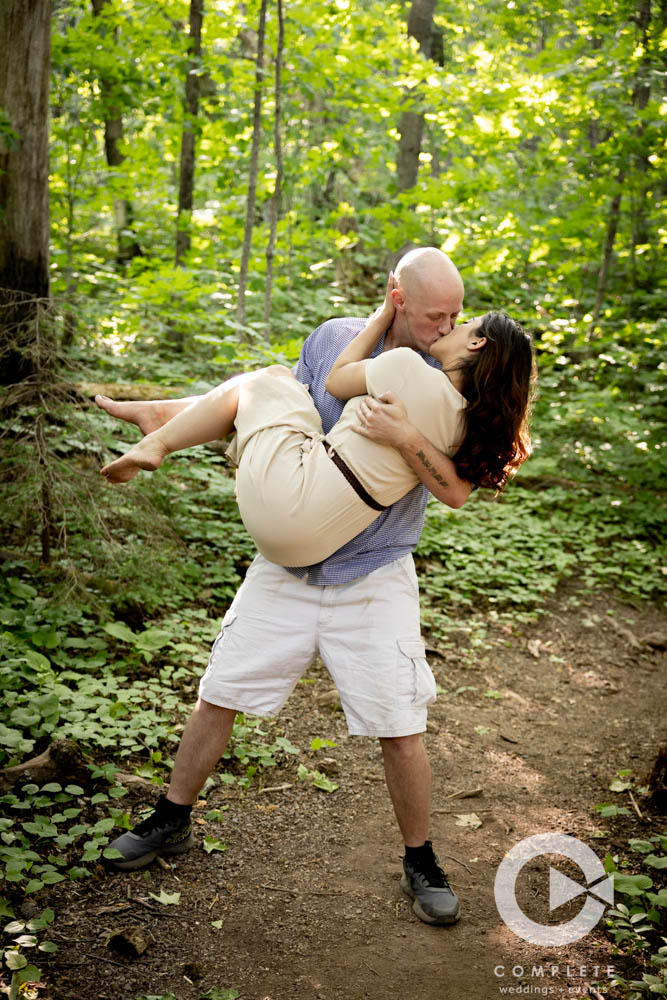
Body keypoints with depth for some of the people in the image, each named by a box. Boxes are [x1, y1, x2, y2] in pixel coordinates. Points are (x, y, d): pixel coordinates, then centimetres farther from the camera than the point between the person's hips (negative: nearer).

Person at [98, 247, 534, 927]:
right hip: (287, 563, 3)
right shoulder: (332, 340, 0)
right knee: (218, 696, 8)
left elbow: (458, 492, -14)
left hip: (375, 579, -2)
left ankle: (420, 863, 24)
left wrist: (404, 438, -32)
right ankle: (172, 822, 31)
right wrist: (164, 413, 10)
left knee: (399, 733, -2)